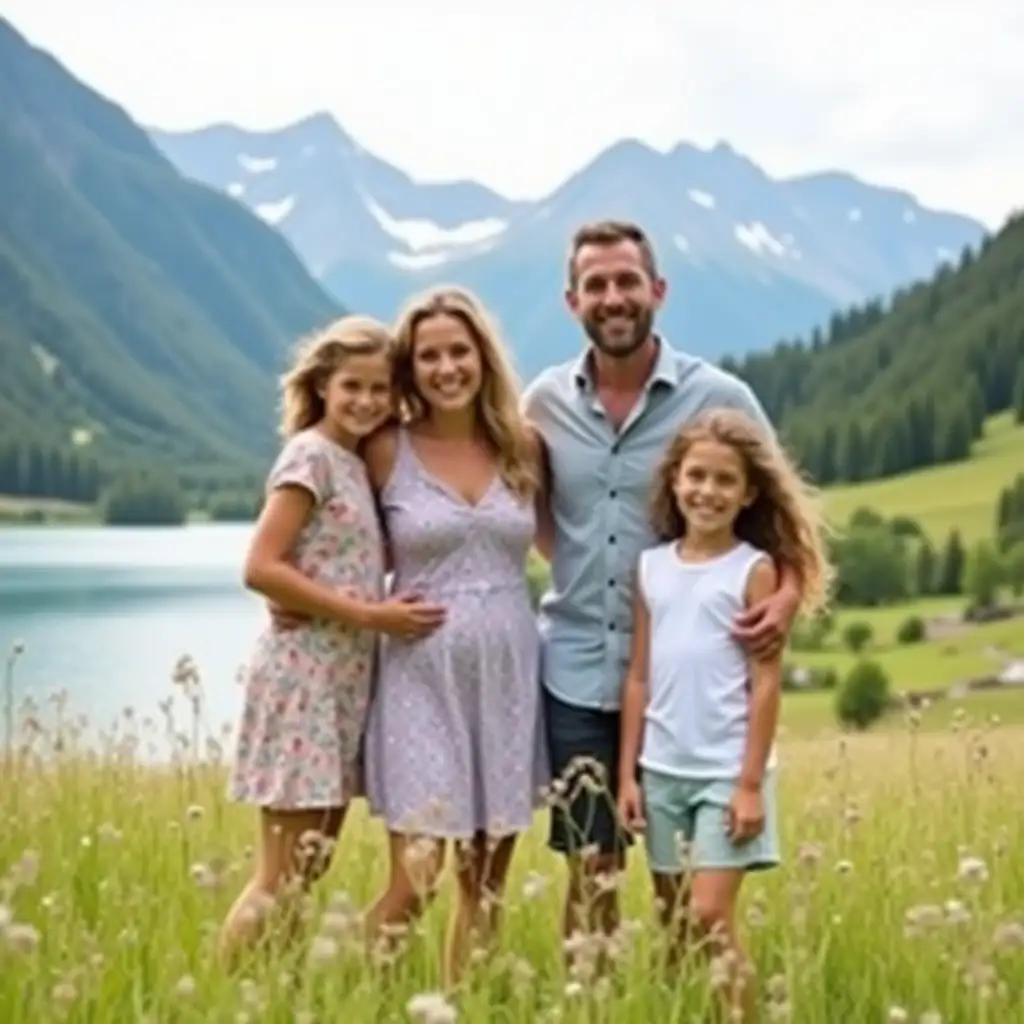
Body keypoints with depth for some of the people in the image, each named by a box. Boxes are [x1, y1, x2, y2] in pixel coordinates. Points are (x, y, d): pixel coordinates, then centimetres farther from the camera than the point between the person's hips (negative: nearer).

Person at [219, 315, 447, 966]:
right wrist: (370, 614, -17)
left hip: (348, 680, 8)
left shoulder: (360, 463, 14)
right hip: (304, 676, -8)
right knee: (281, 881, -6)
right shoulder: (312, 455, -10)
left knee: (311, 874, 10)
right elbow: (261, 568, -18)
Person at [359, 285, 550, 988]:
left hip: (508, 678, 3)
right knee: (415, 883, -7)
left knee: (486, 885, 9)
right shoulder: (387, 452, -3)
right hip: (423, 678, -3)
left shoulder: (523, 449, 5)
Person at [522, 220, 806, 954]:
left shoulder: (720, 398, -6)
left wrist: (789, 594, -17)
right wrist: (577, 569, 3)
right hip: (576, 671, 2)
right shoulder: (545, 402, 3)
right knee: (591, 871, 8)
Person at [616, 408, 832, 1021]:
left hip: (727, 771, -4)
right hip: (663, 771, 5)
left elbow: (766, 683, -8)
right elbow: (640, 677, 8)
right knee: (674, 931, 11)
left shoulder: (755, 570, -5)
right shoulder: (651, 567, 6)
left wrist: (751, 783, -12)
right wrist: (628, 772, 6)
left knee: (711, 920, -10)